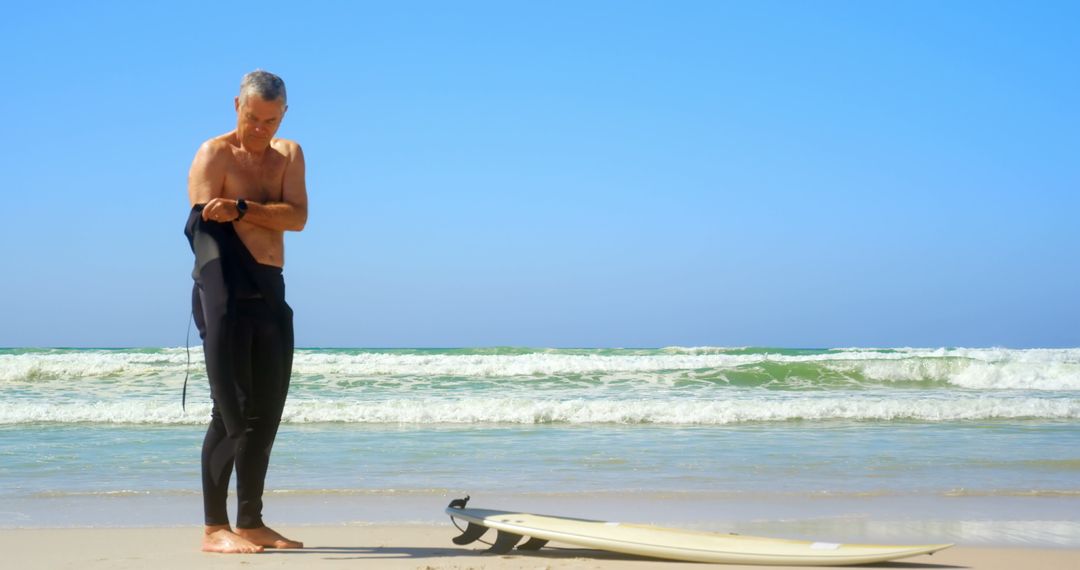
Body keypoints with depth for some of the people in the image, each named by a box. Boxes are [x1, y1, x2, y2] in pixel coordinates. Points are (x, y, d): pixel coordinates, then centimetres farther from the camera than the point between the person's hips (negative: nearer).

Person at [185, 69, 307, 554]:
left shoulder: (289, 155, 13)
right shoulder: (215, 154, -2)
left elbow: (297, 217, -4)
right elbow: (203, 227, -13)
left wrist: (240, 209, -20)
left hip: (271, 294, 6)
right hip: (226, 293, -6)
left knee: (267, 414, 8)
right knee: (232, 413, -8)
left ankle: (251, 523, 16)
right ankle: (214, 528, -4)